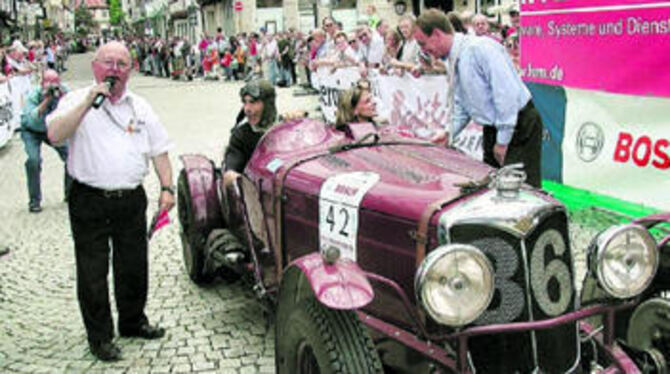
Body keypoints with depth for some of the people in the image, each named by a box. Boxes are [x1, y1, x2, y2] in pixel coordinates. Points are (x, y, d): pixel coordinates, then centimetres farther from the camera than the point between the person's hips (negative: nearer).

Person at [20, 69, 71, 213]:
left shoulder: (63, 92, -19)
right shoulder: (33, 95, -27)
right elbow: (32, 120, -41)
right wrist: (47, 100, -47)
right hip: (32, 131, -3)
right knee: (33, 159, -24)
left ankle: (70, 193, 10)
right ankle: (34, 201, -8)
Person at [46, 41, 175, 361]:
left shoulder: (140, 107, 12)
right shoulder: (76, 100, -3)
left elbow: (159, 150, 14)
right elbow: (55, 135, -20)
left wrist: (167, 187, 4)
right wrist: (89, 101, -25)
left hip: (132, 200, 4)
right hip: (90, 202, -4)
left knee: (134, 267, 15)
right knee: (93, 272, 4)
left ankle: (133, 322, 35)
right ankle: (99, 337, 18)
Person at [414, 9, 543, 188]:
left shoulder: (480, 48, -19)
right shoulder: (455, 60, 12)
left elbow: (507, 93, -23)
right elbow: (461, 104, 22)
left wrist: (503, 141, -19)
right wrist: (449, 132, 7)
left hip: (519, 128, -9)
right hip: (493, 131, 9)